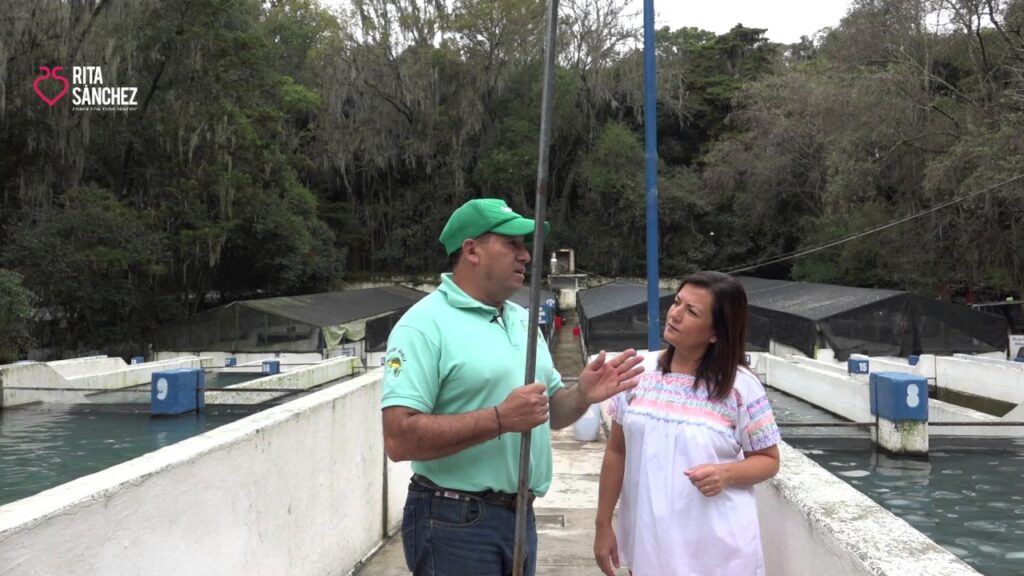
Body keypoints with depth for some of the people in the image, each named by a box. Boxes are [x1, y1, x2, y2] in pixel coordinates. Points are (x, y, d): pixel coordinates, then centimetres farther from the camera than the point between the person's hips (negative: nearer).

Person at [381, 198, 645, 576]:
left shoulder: (523, 319, 10)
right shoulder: (425, 325, -15)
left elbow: (549, 411, 16)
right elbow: (399, 439, -23)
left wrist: (582, 396, -5)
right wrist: (500, 419, -26)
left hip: (521, 514, 8)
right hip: (454, 521, -7)